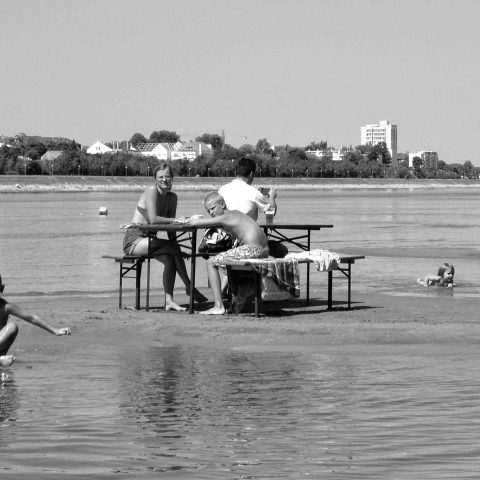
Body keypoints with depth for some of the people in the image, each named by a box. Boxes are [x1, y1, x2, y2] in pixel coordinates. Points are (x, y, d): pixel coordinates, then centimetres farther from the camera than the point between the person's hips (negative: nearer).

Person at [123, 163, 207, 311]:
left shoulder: (172, 198, 9)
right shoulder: (152, 191, -14)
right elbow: (153, 219, -24)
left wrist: (175, 247, -6)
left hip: (148, 240, 7)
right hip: (134, 239, -7)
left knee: (170, 259, -20)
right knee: (173, 248, -23)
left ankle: (169, 301, -23)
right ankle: (189, 287, -14)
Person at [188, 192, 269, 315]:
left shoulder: (224, 217, -3)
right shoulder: (236, 213, 22)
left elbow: (195, 223, -4)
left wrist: (191, 221, 17)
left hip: (251, 249, -9)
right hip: (264, 251, 9)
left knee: (211, 263, 1)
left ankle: (219, 306, -6)